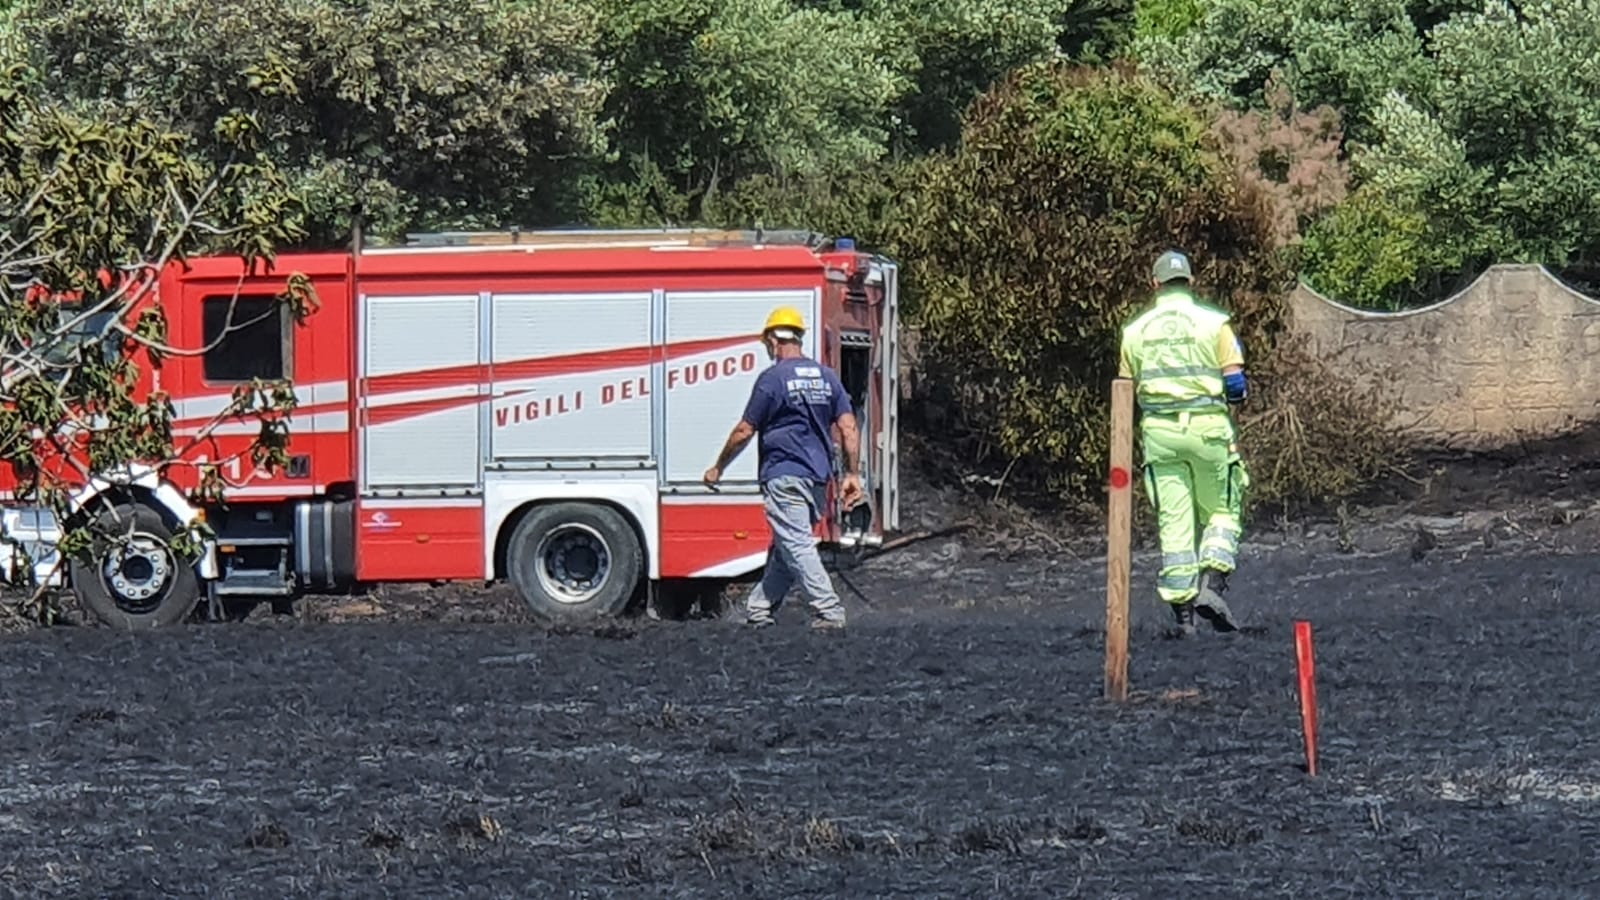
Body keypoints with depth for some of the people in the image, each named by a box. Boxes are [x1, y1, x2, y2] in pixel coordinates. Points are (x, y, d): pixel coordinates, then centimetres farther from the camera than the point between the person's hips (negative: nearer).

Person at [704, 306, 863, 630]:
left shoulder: (772, 378, -7)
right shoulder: (827, 376, 11)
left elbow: (744, 431, -3)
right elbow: (848, 428, 6)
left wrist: (718, 468, 9)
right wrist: (852, 474, 10)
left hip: (784, 475, -7)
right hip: (818, 476, 7)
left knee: (796, 546, -8)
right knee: (783, 548, 15)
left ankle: (830, 612, -16)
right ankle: (758, 609, 21)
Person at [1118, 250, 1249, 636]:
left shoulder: (1135, 330, 7)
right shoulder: (1213, 322, -2)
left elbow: (1127, 391, 12)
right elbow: (1235, 385, -5)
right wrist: (1230, 401, 17)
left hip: (1159, 431, 2)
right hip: (1208, 429, -2)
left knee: (1174, 521, 4)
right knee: (1221, 512, 11)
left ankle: (1182, 608, 0)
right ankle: (1211, 584, -11)